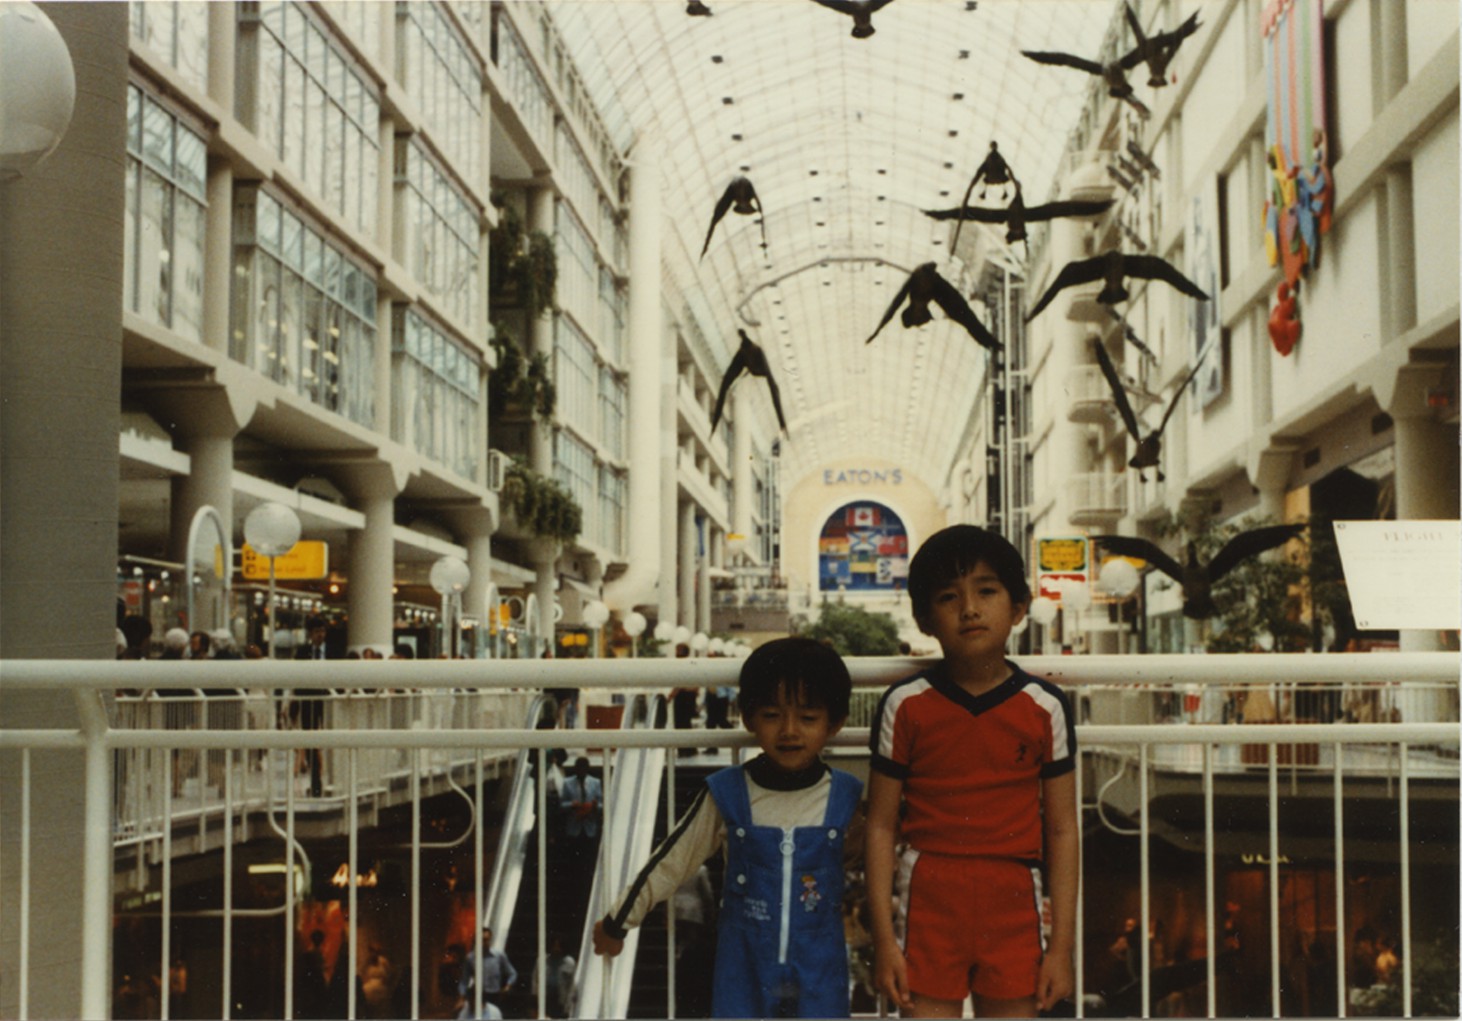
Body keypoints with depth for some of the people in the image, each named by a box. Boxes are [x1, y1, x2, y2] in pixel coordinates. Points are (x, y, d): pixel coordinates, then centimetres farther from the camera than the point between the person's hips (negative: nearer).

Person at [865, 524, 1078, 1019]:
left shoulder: (1044, 709, -1)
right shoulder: (906, 706, -3)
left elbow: (1062, 830, 3)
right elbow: (881, 826, 0)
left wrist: (1061, 945, 1)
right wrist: (884, 938, -4)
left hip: (1013, 904, 1)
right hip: (930, 900, -1)